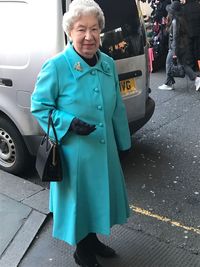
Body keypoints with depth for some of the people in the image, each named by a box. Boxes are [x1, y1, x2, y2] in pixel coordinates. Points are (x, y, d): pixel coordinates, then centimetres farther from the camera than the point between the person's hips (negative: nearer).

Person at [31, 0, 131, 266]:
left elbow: (117, 108, 10)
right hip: (74, 152, -6)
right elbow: (39, 106, -10)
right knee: (79, 199, 12)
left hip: (105, 149, 6)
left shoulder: (109, 63, 1)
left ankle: (92, 240, 48)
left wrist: (122, 141, 15)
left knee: (99, 195, 21)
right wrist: (70, 123, -24)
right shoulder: (56, 66, -17)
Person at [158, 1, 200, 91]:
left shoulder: (175, 21, -15)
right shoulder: (181, 19, 9)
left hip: (176, 47, -8)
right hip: (184, 46, 8)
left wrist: (174, 52, -20)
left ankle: (168, 84, 13)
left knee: (169, 65, 5)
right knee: (184, 64, 12)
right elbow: (184, 35, 13)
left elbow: (175, 37, -19)